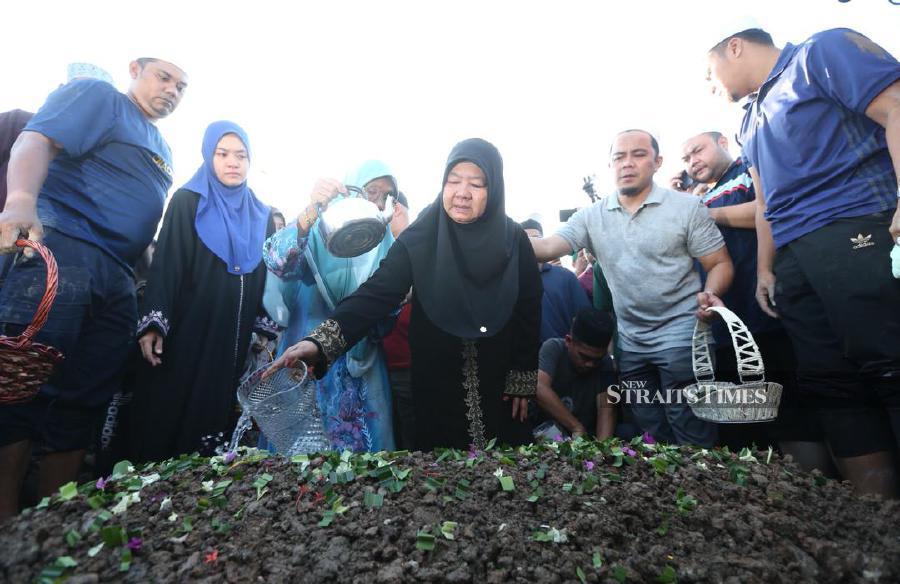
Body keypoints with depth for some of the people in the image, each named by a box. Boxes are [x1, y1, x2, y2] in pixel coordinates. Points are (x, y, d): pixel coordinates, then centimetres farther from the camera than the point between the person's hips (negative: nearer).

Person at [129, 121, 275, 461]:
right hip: (185, 333, -3)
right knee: (169, 413, -1)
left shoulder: (261, 215, 13)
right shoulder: (187, 201, 3)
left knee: (218, 410, 6)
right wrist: (154, 323, -14)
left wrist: (270, 330, 6)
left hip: (234, 340, 3)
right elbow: (164, 263, -5)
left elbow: (269, 275, 12)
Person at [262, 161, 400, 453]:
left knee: (363, 439, 8)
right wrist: (310, 212, -39)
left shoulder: (387, 243, 8)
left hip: (363, 365, 4)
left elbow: (394, 303, 2)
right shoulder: (322, 230, -4)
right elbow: (279, 263, -23)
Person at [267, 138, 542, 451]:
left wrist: (524, 381, 0)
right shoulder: (419, 239, -12)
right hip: (438, 388, -1)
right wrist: (320, 342, -36)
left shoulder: (514, 240, -7)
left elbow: (529, 313, -1)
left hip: (499, 384, 2)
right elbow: (374, 294, -22)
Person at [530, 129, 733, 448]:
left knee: (692, 437, 0)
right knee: (653, 438, 16)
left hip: (680, 335, -4)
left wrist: (711, 295, -23)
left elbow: (720, 264, -2)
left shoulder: (687, 207, -4)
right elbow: (547, 247, -7)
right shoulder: (592, 216, 3)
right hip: (630, 343, 4)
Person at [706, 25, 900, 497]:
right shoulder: (752, 122, 28)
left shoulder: (820, 52, 6)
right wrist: (765, 269, 19)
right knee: (830, 382, 4)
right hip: (794, 259, 8)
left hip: (858, 232, -8)